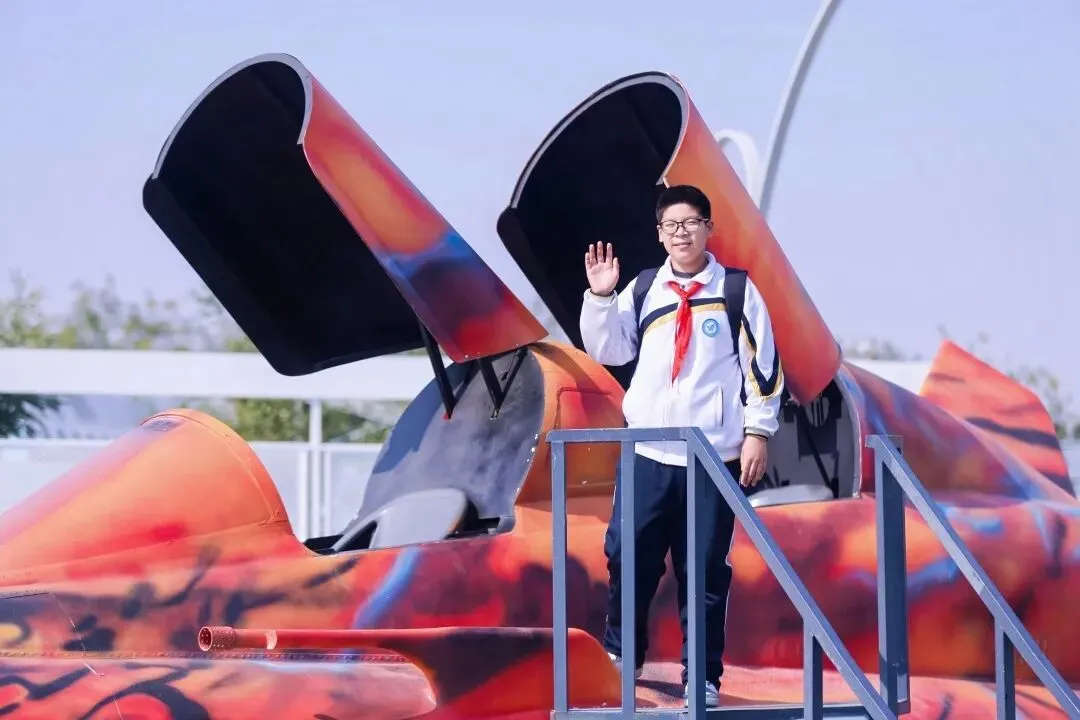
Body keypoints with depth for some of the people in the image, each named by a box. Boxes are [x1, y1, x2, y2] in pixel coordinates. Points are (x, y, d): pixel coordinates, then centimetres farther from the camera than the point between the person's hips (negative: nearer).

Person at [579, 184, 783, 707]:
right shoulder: (643, 290, 9)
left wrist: (758, 431, -3)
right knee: (628, 558, 1)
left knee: (706, 571, 1)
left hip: (717, 456, -2)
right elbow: (609, 351, 8)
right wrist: (600, 298, -5)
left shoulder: (737, 291, 1)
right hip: (647, 454, 2)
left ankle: (704, 679, 8)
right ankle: (620, 655, 21)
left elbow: (763, 364, 1)